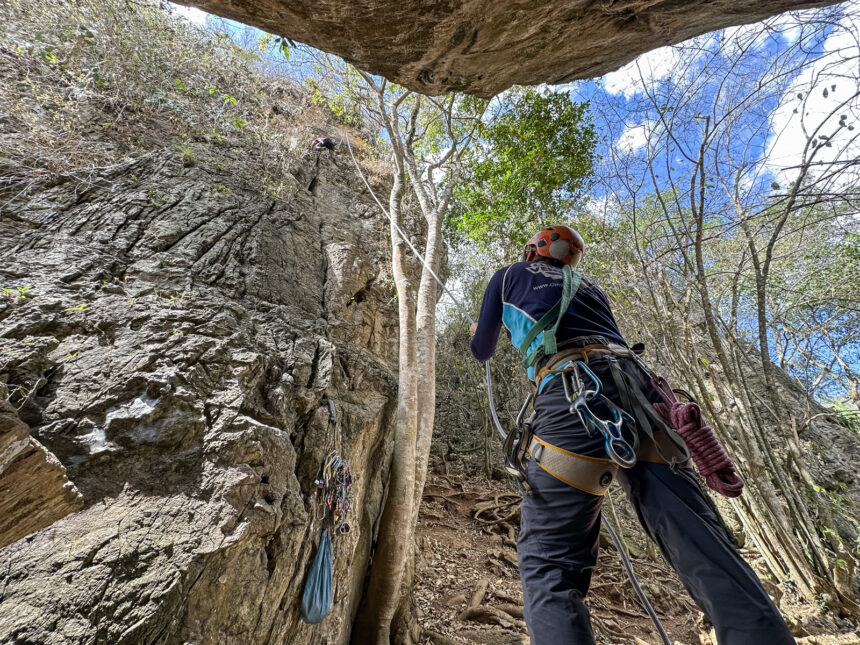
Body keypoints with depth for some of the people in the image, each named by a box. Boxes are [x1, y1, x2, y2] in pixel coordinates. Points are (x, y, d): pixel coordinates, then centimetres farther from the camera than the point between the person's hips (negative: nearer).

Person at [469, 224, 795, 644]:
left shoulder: (510, 275, 22)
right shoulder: (588, 287, 35)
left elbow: (482, 351, 27)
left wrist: (479, 334, 52)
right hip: (635, 385, 6)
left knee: (547, 563, -4)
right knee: (703, 545, 2)